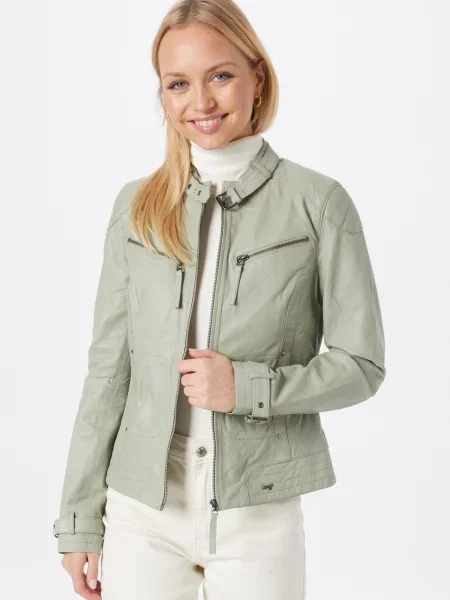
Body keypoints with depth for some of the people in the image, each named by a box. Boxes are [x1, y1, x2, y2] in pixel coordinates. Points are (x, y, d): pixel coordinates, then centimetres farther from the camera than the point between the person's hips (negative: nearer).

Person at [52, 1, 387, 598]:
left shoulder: (319, 202, -5)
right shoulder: (136, 207, 4)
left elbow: (361, 364, -2)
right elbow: (108, 369, 6)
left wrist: (247, 386, -17)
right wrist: (80, 520, 5)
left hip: (259, 515, -2)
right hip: (141, 511, 2)